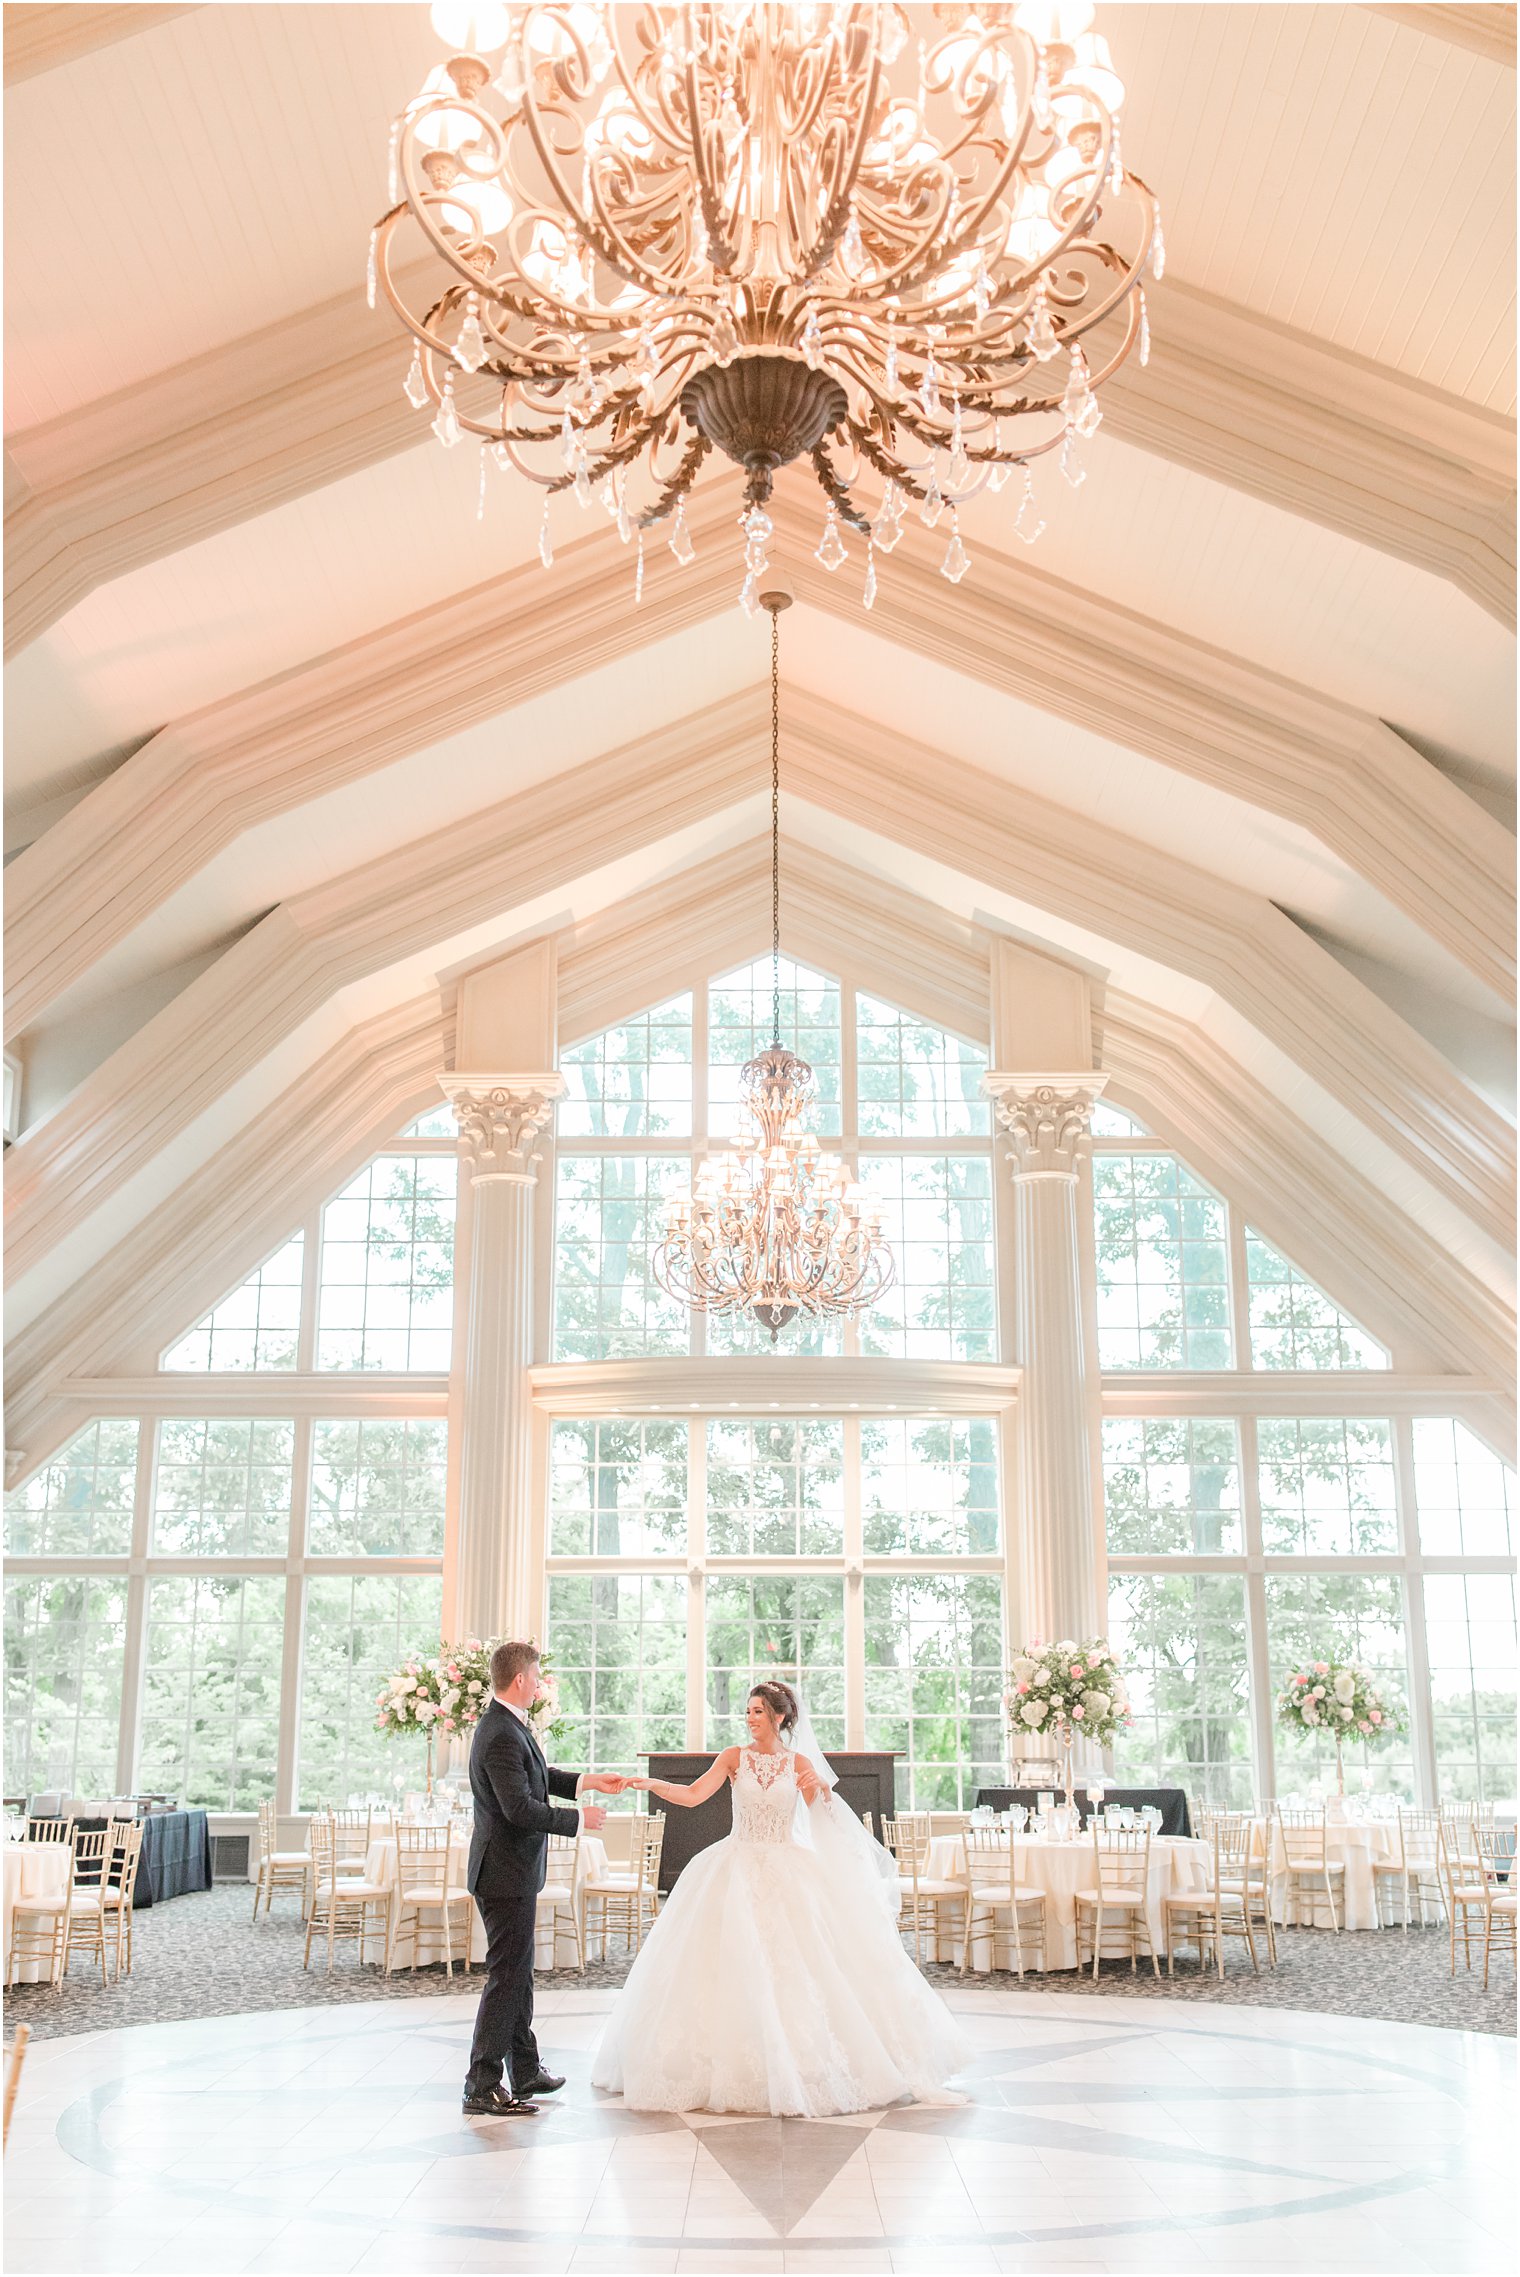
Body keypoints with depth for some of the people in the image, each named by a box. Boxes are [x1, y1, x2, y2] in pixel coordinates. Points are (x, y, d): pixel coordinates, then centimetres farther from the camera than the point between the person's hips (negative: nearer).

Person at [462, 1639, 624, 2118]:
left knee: (519, 1974, 19)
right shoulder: (502, 1735, -24)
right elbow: (520, 1807, -28)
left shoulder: (509, 1726, 9)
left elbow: (538, 1777, 22)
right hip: (506, 1873, -11)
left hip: (513, 1869, 11)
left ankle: (525, 2072, 30)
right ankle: (482, 2087, 2)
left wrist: (587, 1781, 15)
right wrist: (579, 1819, -17)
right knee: (507, 1977, -4)